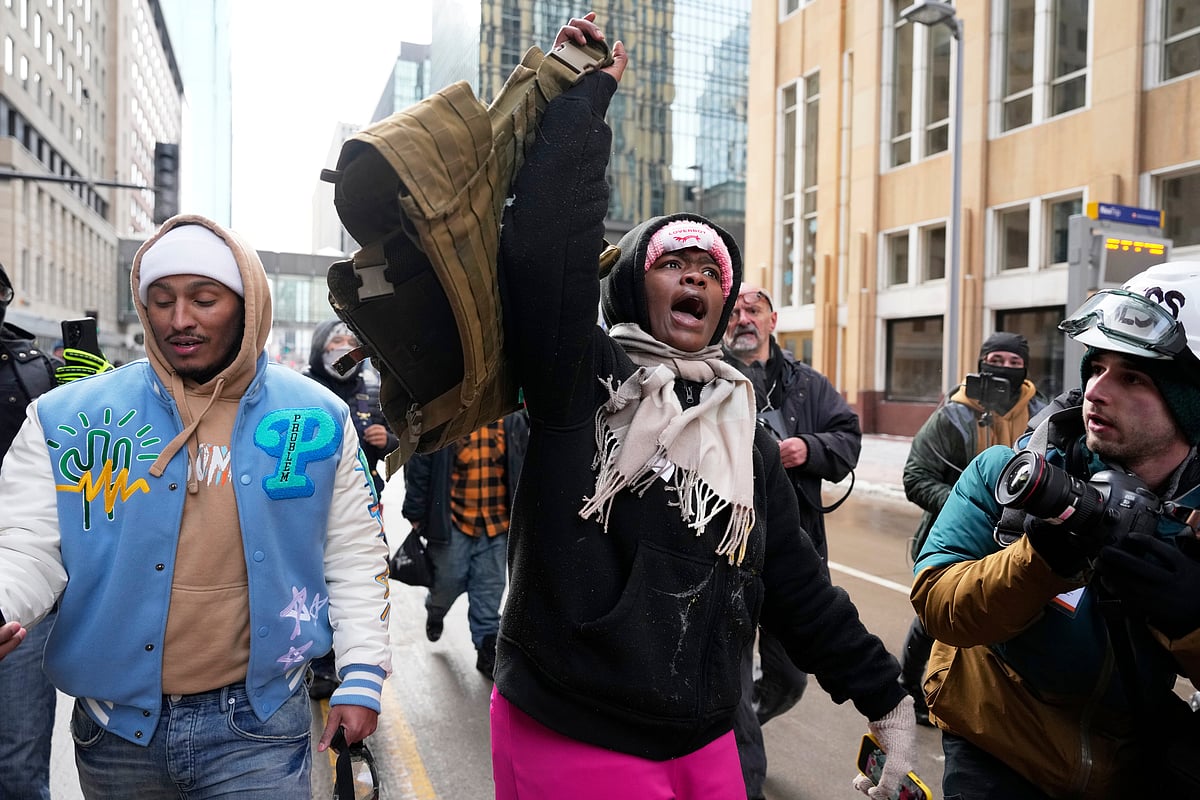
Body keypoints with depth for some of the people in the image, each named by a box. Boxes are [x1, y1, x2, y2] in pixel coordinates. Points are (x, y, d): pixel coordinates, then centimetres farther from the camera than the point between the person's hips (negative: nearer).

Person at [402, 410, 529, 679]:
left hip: (497, 526, 2)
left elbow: (522, 468, 8)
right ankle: (435, 611, 45)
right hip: (453, 525, -2)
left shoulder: (512, 420, -2)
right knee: (448, 583, 11)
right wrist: (417, 518, -4)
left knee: (490, 591, 9)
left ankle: (487, 649, 24)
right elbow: (418, 471, -6)